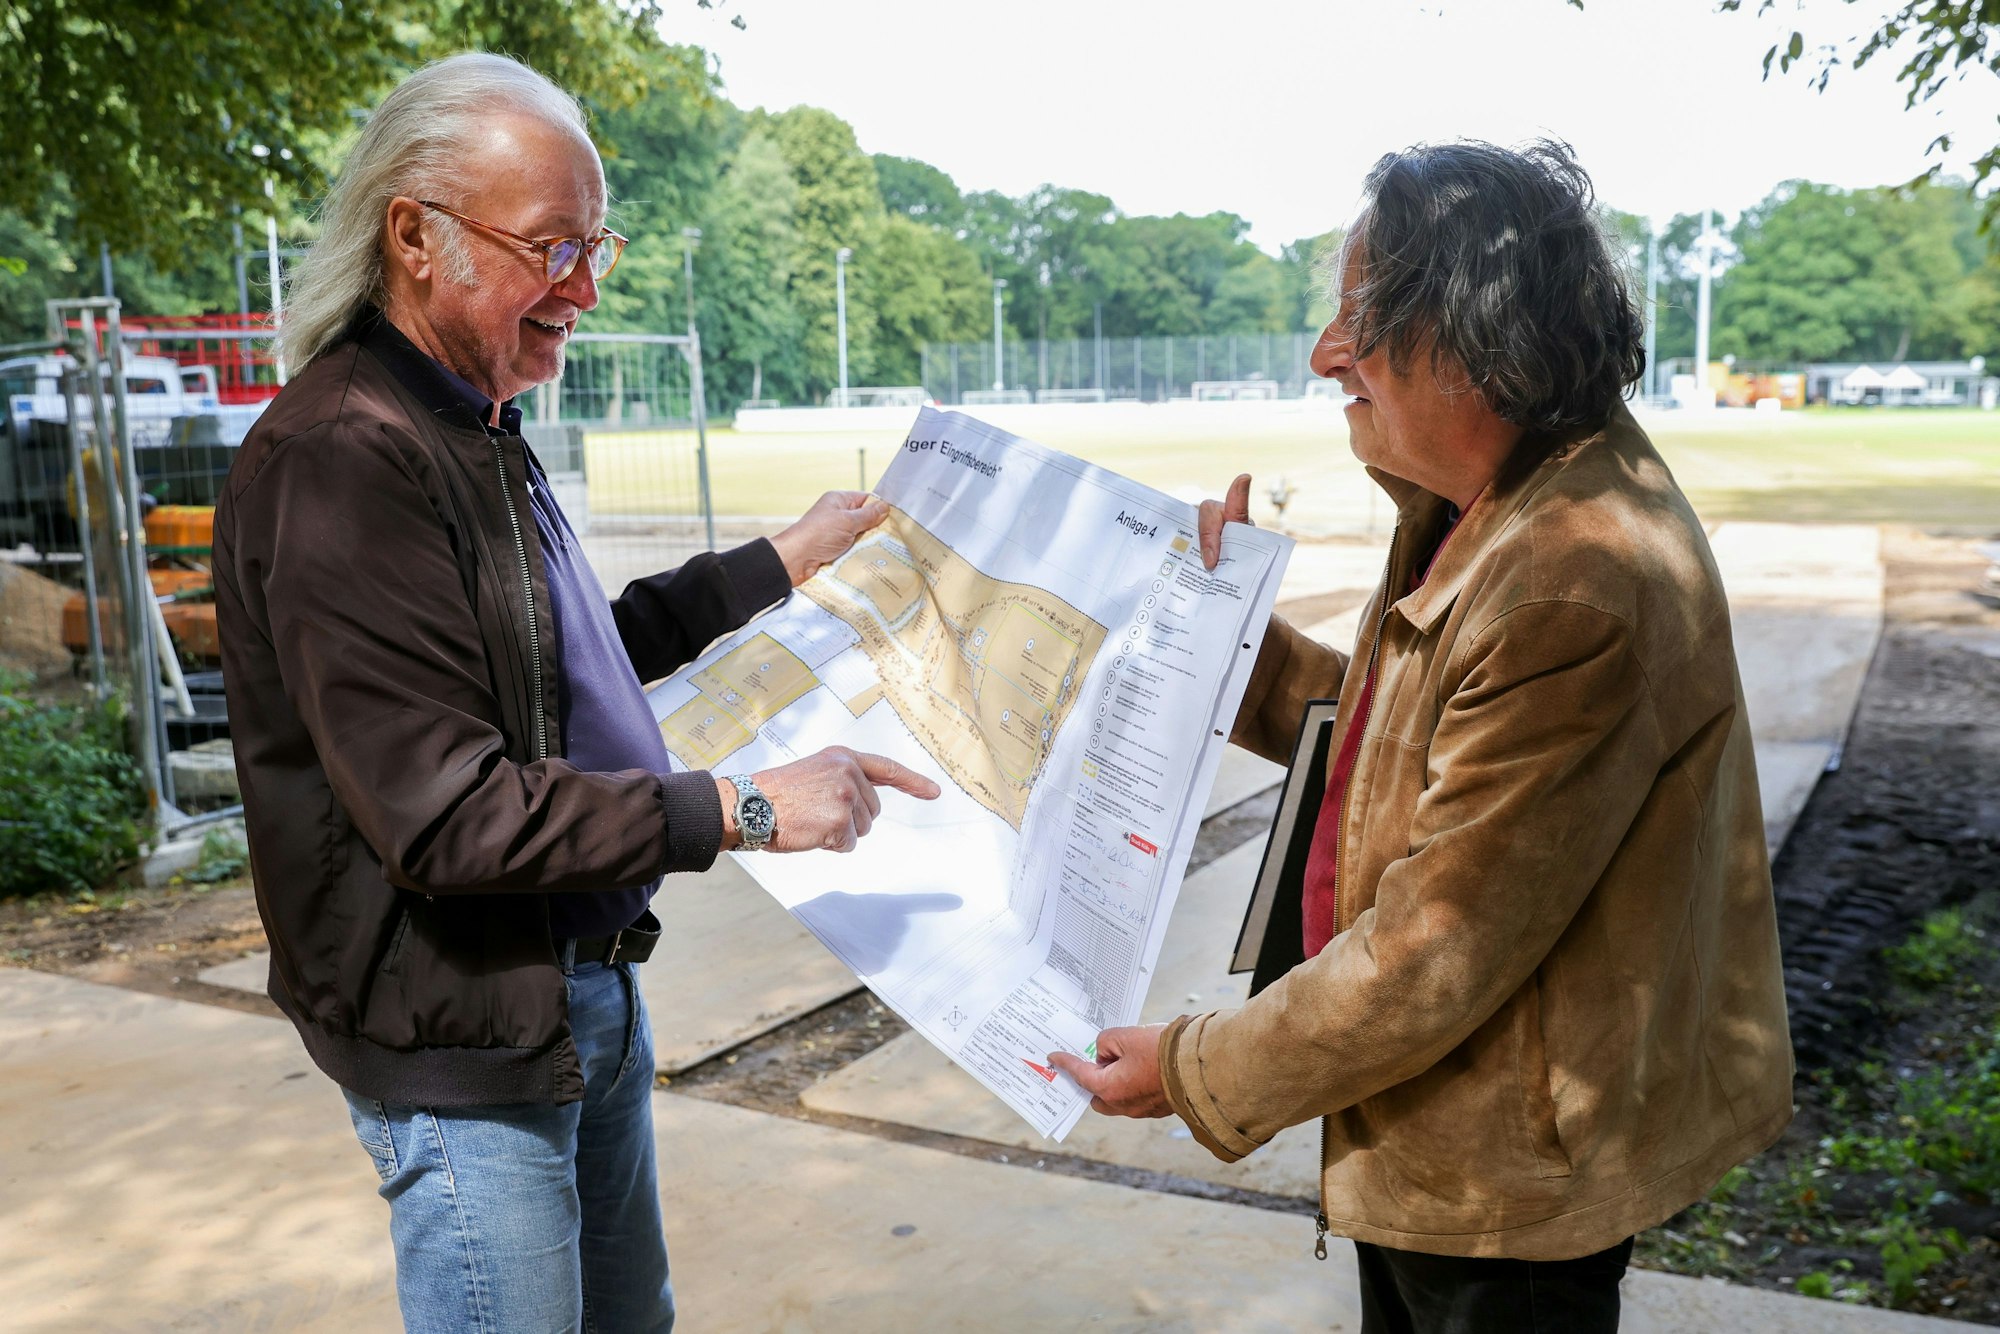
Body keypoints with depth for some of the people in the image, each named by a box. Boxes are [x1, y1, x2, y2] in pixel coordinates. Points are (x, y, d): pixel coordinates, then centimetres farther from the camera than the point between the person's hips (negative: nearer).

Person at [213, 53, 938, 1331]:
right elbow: (445, 814, -28)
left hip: (590, 983, 10)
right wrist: (744, 810, -27)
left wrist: (785, 561, 18)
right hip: (465, 1034, -10)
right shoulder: (338, 460, -24)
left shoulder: (476, 431, 10)